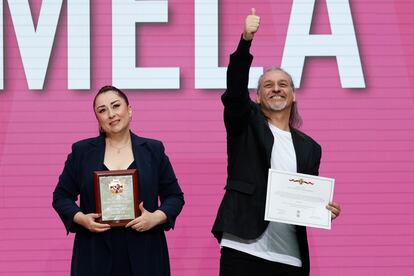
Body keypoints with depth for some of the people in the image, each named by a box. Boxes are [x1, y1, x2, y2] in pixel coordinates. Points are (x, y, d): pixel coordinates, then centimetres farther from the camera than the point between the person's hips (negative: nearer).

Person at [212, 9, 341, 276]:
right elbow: (235, 91, -11)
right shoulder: (245, 125, 7)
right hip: (243, 249, -3)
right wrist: (246, 41, -23)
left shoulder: (309, 147, 16)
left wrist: (326, 209, -7)